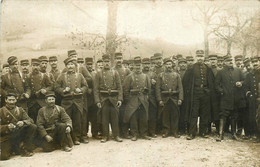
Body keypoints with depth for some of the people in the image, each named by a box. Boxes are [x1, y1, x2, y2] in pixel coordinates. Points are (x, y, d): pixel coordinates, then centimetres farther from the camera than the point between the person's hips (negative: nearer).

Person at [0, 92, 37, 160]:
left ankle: (26, 149, -7)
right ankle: (12, 148, 15)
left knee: (33, 127, -19)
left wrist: (23, 122, -25)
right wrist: (7, 127, -31)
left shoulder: (20, 110, 4)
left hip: (19, 134, 3)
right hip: (7, 136, -3)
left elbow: (30, 120, -3)